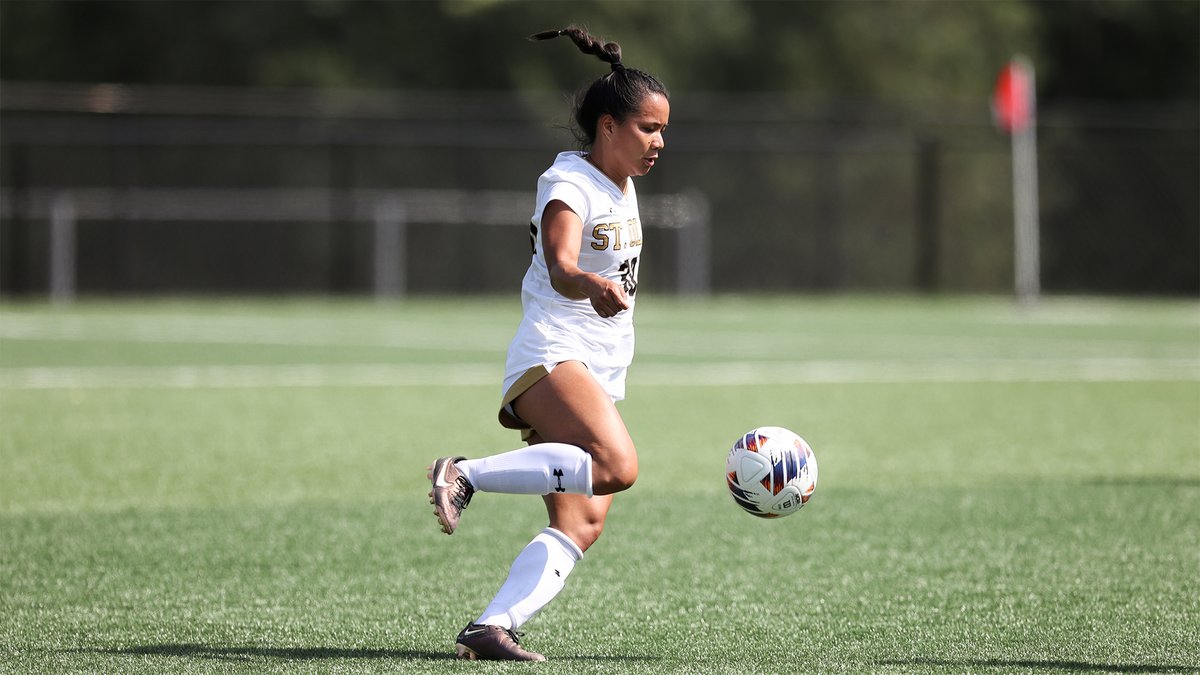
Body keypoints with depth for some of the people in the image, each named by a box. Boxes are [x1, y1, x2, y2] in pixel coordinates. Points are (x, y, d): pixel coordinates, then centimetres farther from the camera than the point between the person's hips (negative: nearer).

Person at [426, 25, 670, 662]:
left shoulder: (622, 185, 16)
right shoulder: (569, 186, -12)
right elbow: (560, 265, -32)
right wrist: (592, 287, -52)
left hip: (600, 376, 9)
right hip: (551, 359, -9)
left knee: (581, 524, -8)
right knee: (617, 465, -34)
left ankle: (490, 628, -17)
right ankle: (465, 474, -23)